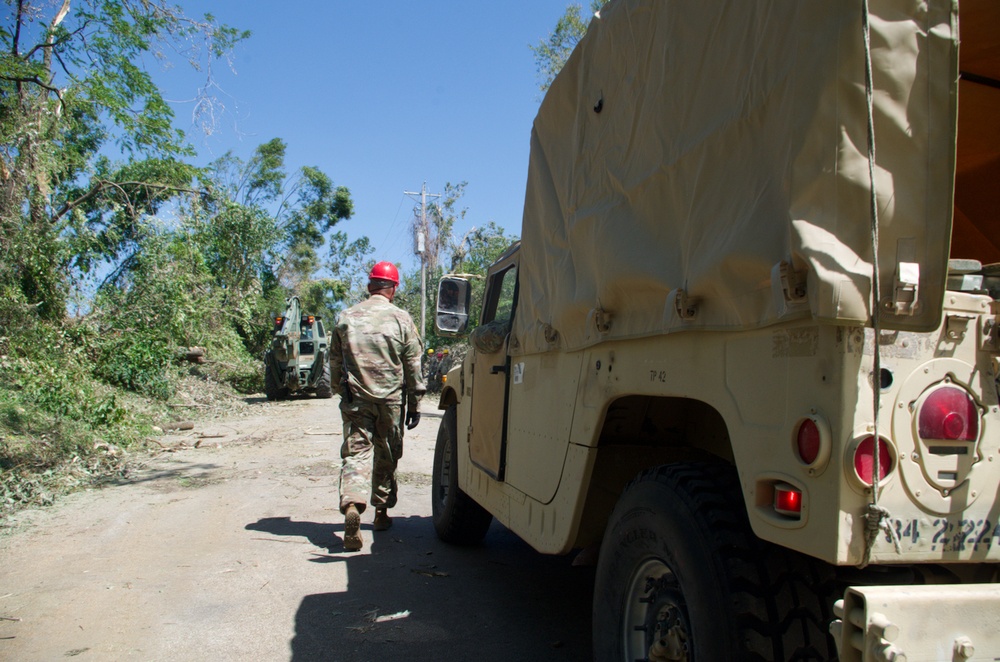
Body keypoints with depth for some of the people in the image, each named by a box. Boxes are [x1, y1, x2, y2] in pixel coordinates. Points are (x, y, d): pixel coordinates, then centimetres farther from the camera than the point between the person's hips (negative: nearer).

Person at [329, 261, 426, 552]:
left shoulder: (345, 318, 3)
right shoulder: (401, 319, -3)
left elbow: (335, 363, 11)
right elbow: (413, 367, -1)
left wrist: (343, 391, 25)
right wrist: (415, 404, 7)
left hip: (355, 399, 1)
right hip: (391, 398, 0)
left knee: (356, 453, -1)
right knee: (387, 456, 14)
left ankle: (351, 505, -23)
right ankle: (382, 512, 24)